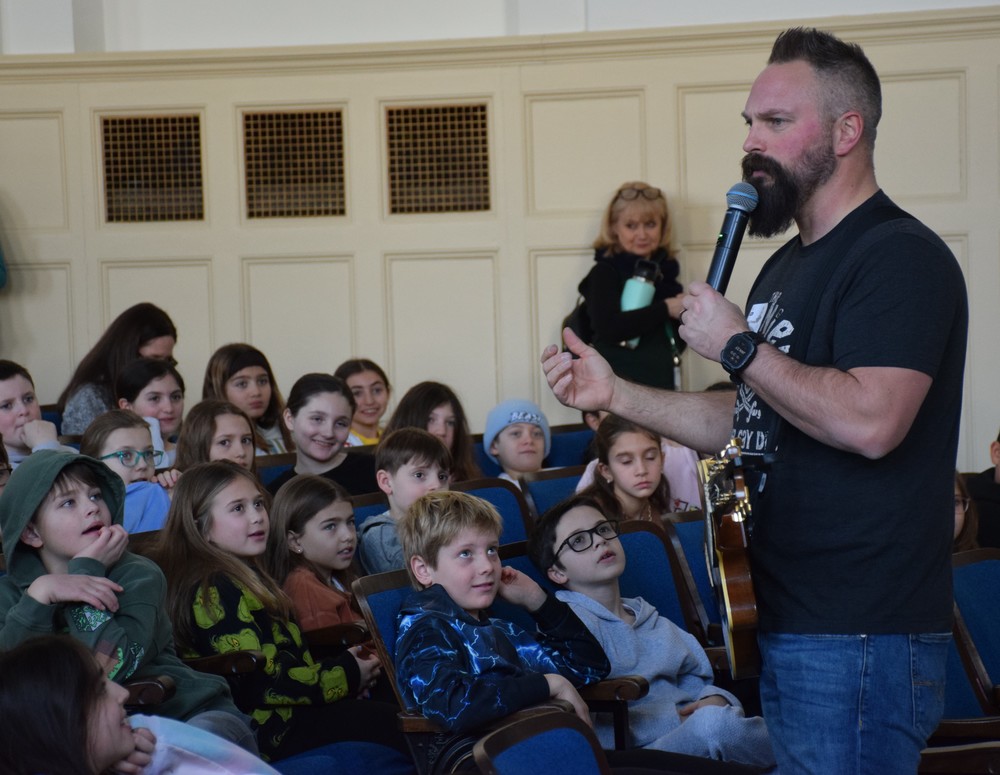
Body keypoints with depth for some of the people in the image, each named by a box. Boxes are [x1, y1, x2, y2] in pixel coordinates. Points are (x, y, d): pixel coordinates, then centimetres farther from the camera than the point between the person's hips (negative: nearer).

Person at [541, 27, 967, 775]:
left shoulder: (899, 256, -14)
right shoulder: (788, 265, 16)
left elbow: (869, 422, -27)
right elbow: (748, 420, 22)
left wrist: (737, 343, -17)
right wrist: (615, 394, 11)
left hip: (860, 636, -9)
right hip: (786, 621, 9)